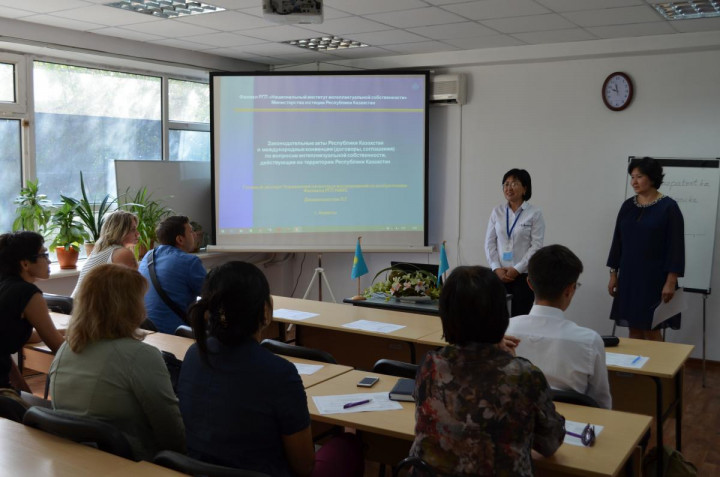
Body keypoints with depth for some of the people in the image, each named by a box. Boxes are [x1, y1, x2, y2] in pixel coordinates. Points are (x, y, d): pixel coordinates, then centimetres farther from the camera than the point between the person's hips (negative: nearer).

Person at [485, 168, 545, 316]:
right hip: (499, 275, 3)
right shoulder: (497, 212, 6)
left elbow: (536, 246, -8)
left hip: (524, 275, -3)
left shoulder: (535, 214, -3)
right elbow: (489, 243, 5)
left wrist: (516, 269, -14)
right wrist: (497, 268, -7)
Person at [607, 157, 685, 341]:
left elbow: (676, 247, -10)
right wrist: (613, 274, 8)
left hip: (655, 277, -5)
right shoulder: (627, 205, 7)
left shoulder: (668, 207, -8)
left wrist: (671, 281, -15)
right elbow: (618, 241, 11)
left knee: (651, 330, -2)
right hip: (629, 276, 5)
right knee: (634, 329, 9)